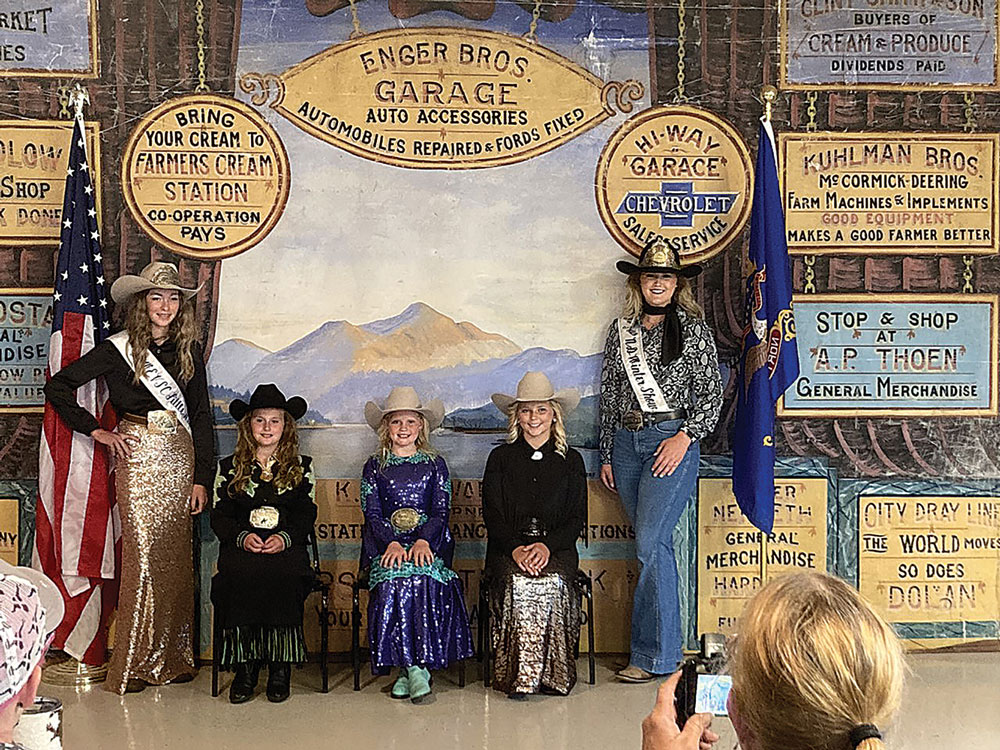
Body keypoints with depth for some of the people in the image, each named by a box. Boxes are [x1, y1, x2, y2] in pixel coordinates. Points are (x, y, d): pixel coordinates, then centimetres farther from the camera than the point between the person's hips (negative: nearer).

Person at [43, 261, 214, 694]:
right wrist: (97, 432, -3)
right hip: (137, 458, -3)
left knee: (176, 557, 6)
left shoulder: (190, 352, 10)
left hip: (180, 460, 4)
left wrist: (201, 478, 5)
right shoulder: (118, 349, -1)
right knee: (143, 555, -6)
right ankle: (132, 664, 4)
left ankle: (172, 657, 16)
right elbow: (57, 386, 0)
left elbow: (201, 417, 10)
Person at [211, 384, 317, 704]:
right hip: (241, 547, 1)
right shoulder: (229, 467, 18)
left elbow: (307, 515, 8)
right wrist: (242, 537, -11)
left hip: (287, 547, -1)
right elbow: (220, 516, 10)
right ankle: (245, 665, -23)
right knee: (240, 577, -33)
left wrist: (285, 538, -12)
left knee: (284, 577, -34)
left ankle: (280, 666, -22)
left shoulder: (301, 467, 17)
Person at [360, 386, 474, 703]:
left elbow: (442, 512, 5)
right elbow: (372, 514, 4)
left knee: (422, 574, -35)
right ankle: (413, 667, -28)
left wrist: (423, 541, -16)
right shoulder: (374, 467, 16)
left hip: (428, 544, 0)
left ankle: (411, 667, -28)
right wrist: (392, 543, -17)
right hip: (386, 546, 0)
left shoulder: (435, 465, 16)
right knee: (394, 576, -34)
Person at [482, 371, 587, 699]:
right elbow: (492, 515, 4)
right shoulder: (500, 458, 12)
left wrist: (547, 545, -13)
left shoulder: (571, 461, 13)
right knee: (517, 582, -32)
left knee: (554, 582, -32)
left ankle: (552, 672, -22)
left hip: (557, 548, 0)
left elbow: (577, 518, 7)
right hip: (508, 549, 0)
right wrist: (515, 549, -15)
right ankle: (516, 675, -24)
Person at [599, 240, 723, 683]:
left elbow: (711, 393, 0)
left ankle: (651, 655, -3)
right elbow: (609, 396, 15)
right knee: (656, 546, 8)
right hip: (627, 442, 4)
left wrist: (684, 436, -13)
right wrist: (607, 455, 13)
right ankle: (664, 650, 15)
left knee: (650, 544, -12)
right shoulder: (621, 330, 13)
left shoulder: (693, 329, 3)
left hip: (672, 440, -4)